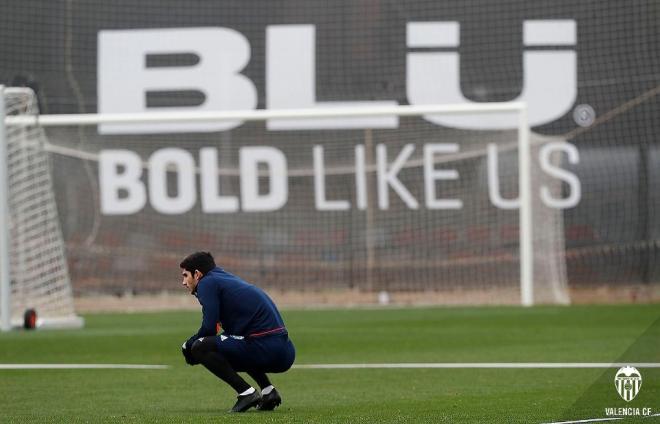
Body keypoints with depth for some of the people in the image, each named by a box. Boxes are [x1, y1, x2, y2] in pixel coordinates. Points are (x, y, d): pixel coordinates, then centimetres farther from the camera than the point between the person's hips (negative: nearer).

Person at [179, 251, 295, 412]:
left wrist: (188, 346, 8)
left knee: (199, 347, -8)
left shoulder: (207, 283, 0)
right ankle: (268, 391, 17)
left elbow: (209, 328, -10)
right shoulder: (229, 280, 27)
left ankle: (247, 393, -10)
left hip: (264, 349, -9)